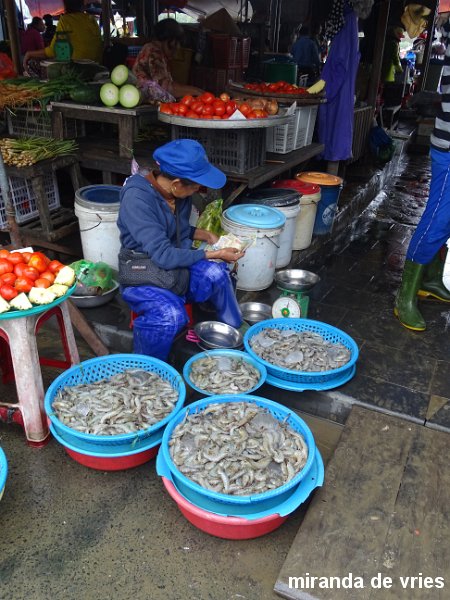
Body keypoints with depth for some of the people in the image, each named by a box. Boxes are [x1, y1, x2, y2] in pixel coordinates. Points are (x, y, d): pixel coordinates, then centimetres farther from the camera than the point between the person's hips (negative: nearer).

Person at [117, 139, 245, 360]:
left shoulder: (178, 193, -3)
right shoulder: (137, 199, -24)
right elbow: (163, 255, -27)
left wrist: (206, 235, -2)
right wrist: (215, 254, -22)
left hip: (177, 268, 6)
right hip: (144, 276, -6)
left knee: (215, 273, -24)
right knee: (171, 316, -34)